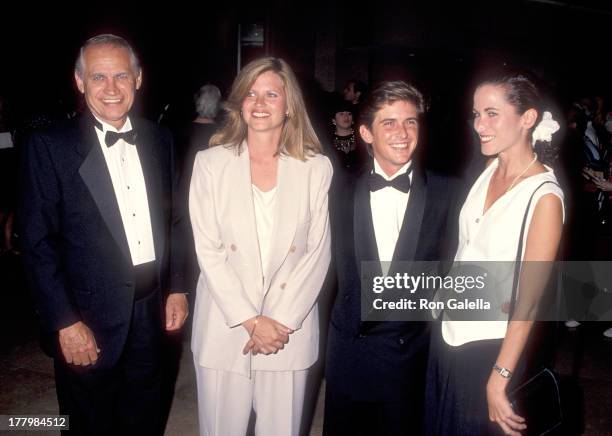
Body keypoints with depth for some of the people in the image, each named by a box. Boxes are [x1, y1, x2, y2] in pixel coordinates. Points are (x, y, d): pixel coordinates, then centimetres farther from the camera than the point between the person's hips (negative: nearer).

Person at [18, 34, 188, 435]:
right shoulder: (50, 147, -10)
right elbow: (37, 242, -11)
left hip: (152, 311, 4)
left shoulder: (159, 140, 4)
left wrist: (177, 287, 6)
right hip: (91, 320, -4)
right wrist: (65, 322, -14)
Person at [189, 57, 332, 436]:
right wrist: (251, 321, -10)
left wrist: (282, 321, -8)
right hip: (224, 325, 0)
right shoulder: (211, 163, -1)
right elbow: (208, 251, -5)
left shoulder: (317, 168, 1)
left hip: (290, 328, 1)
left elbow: (318, 252, -1)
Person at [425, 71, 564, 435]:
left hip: (490, 347, -6)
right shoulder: (490, 169, 1)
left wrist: (499, 379, -18)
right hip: (449, 334, 6)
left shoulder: (544, 196, -19)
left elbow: (529, 299, -19)